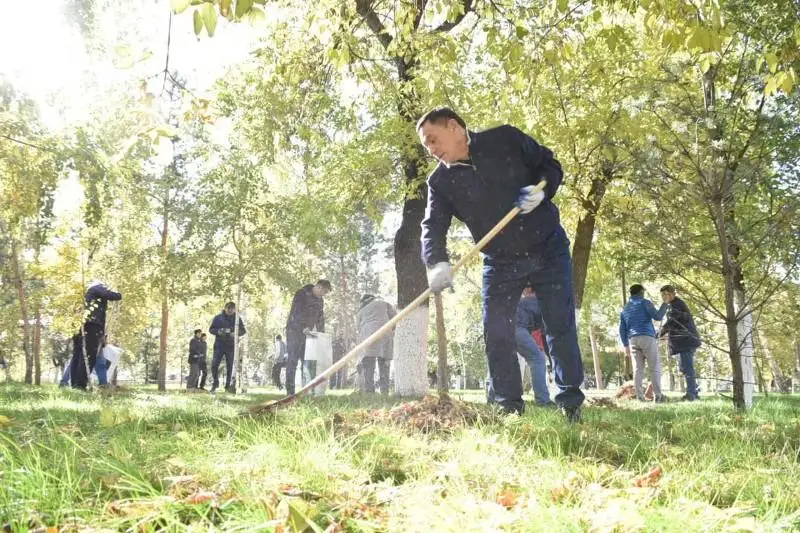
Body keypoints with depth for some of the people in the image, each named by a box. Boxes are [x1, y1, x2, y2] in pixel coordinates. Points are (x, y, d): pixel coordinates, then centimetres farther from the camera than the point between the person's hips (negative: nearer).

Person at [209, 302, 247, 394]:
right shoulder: (218, 318, 3)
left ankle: (228, 385, 9)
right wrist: (218, 332, -14)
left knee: (230, 366, 0)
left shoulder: (237, 318, 5)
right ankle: (215, 383, 12)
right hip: (219, 345, 0)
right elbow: (211, 329, 7)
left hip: (231, 346, 0)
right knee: (214, 364, -7)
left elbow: (243, 330, 8)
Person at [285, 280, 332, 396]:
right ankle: (290, 391, -9)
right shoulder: (301, 294, -12)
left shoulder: (320, 300, 12)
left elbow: (320, 317, 18)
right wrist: (303, 328, -30)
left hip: (307, 333, 7)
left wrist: (322, 334, 8)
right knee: (292, 360, -9)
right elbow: (295, 312, -21)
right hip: (295, 331, -7)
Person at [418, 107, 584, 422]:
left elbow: (550, 164, 0)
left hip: (548, 249, -2)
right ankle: (508, 407, 10)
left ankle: (571, 402, 12)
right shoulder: (441, 182, -5)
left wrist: (541, 189, -21)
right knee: (496, 334, -2)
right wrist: (437, 263, -34)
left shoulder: (506, 140, -10)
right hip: (500, 263, 2)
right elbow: (433, 227, -15)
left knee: (560, 326, 0)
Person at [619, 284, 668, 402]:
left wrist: (626, 345, 19)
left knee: (638, 368, 0)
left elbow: (622, 329, 17)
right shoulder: (644, 302, 2)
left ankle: (640, 396, -9)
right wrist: (665, 304, 6)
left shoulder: (625, 309, 20)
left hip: (633, 340, 5)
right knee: (655, 367, -2)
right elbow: (658, 316, -7)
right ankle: (657, 395, -7)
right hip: (647, 338, -5)